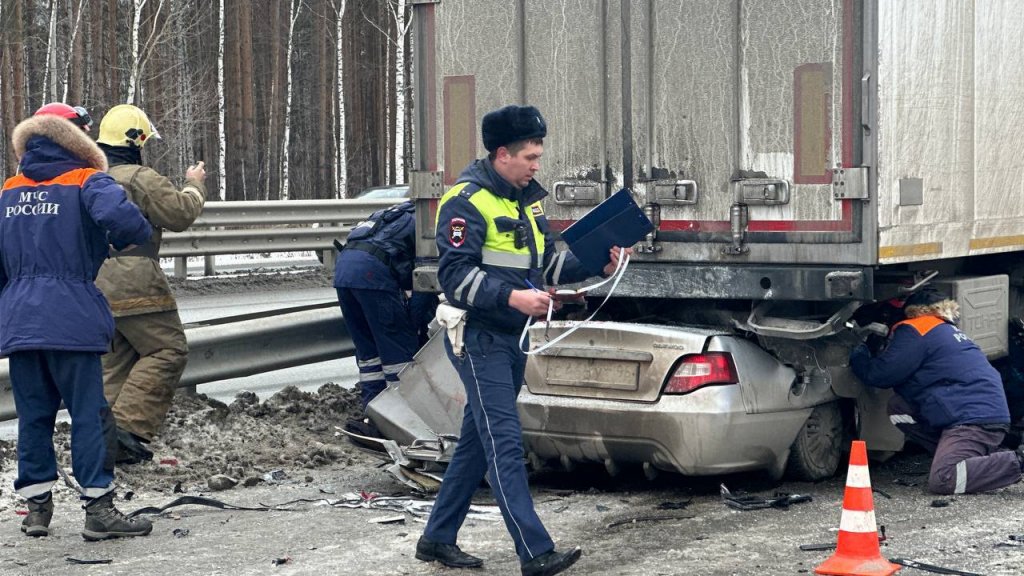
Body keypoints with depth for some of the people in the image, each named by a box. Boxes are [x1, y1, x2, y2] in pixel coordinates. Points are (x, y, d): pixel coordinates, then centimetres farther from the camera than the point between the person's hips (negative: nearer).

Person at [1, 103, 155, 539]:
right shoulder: (87, 182, -5)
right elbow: (119, 215, -26)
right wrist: (135, 240, -6)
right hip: (71, 320, -5)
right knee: (89, 413, 0)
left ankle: (37, 506, 16)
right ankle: (99, 509, 0)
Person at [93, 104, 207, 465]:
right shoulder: (141, 179, -11)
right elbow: (180, 215, -9)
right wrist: (194, 185, 7)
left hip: (96, 286, 8)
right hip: (134, 286, -8)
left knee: (116, 362, 13)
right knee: (167, 351, -1)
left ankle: (109, 437, 10)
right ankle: (129, 424, -13)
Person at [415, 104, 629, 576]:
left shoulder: (527, 198, 14)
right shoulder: (466, 201, -14)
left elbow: (546, 264, 18)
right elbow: (455, 276, -20)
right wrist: (511, 297, -30)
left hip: (511, 338, 9)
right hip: (478, 338, -9)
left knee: (476, 443, 13)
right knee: (505, 444, -11)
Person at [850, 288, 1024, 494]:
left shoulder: (913, 331, -2)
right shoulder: (946, 330, 28)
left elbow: (878, 375, -4)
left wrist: (857, 355, 16)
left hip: (975, 417, -10)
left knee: (942, 480, -22)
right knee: (898, 407, 12)